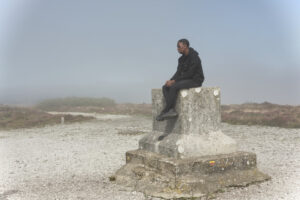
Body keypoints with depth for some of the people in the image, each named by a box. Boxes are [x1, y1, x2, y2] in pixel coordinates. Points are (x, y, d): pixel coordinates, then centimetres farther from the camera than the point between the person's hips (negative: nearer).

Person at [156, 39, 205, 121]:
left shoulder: (194, 57, -17)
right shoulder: (182, 58, 12)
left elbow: (189, 74, -21)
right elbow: (179, 72, 8)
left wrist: (174, 81, -20)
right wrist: (171, 80, -11)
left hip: (195, 80, -9)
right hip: (185, 80, 9)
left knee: (174, 87, -32)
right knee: (165, 87, -11)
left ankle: (165, 111, -24)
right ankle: (172, 110, -28)